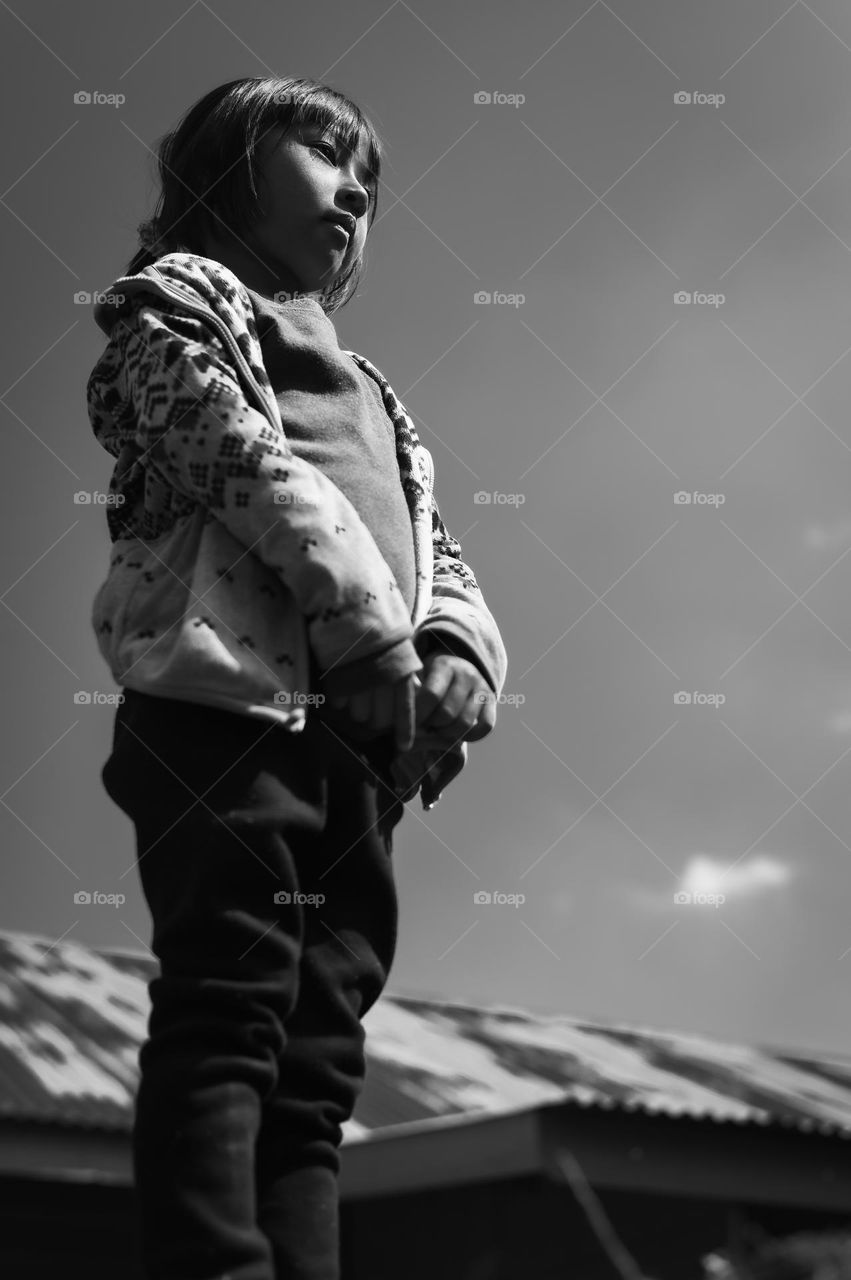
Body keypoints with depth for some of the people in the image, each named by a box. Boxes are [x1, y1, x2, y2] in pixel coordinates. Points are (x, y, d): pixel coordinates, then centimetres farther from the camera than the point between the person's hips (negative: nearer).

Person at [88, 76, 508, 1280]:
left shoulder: (364, 389, 34)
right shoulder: (183, 296, 12)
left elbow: (436, 548, 24)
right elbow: (245, 459, -4)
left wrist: (459, 655, 0)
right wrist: (372, 628, -14)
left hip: (360, 739, 8)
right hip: (229, 694, -7)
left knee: (319, 1053, -1)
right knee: (227, 1011, -18)